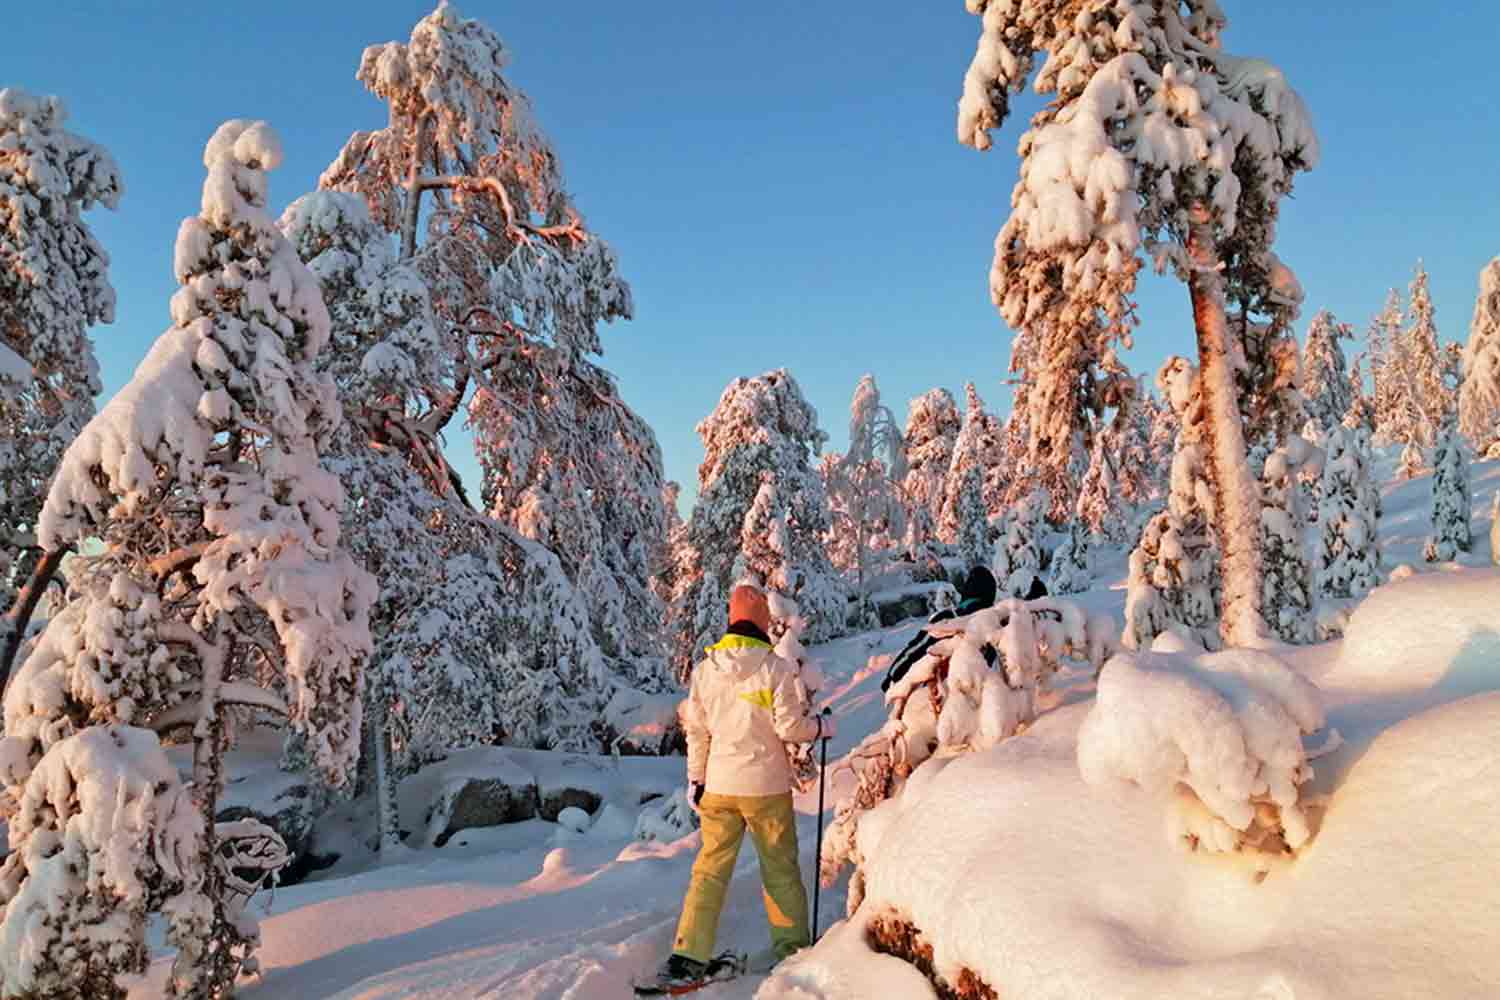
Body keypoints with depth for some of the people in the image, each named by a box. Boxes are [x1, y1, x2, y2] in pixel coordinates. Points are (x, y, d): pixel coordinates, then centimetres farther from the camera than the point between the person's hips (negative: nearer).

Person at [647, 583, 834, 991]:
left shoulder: (705, 667, 0)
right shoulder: (775, 666, -13)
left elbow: (696, 729, 5)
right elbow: (789, 727, -13)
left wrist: (696, 779, 14)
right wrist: (822, 726, 6)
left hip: (719, 785, 3)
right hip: (766, 785, -3)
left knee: (710, 868, 10)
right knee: (780, 866, 14)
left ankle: (688, 957, 5)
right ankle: (791, 943, 27)